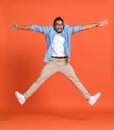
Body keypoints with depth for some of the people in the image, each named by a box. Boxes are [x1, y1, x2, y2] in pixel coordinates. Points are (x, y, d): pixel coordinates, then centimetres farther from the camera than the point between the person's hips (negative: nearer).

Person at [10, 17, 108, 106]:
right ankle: (24, 97, 4)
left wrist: (97, 25, -2)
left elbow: (81, 28, -1)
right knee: (39, 80, -1)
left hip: (64, 62, 1)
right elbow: (34, 28, 1)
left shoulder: (67, 31, 0)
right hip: (52, 62, -1)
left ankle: (89, 98, 7)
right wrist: (18, 27, 3)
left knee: (76, 80, 3)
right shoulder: (49, 30, -2)